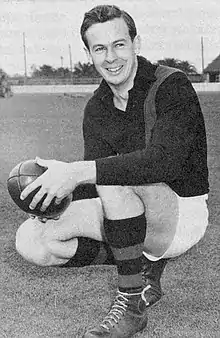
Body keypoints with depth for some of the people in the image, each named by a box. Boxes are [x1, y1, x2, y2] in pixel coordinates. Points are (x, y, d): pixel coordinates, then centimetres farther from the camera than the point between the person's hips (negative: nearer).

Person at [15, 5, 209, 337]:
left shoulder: (171, 85, -15)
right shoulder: (96, 107, 6)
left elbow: (166, 160, -33)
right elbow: (89, 184, 4)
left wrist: (79, 171, -39)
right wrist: (56, 212, -17)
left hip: (183, 213, -6)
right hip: (133, 217, 7)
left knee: (113, 177, -36)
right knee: (31, 239, -10)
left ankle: (132, 302, -23)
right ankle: (145, 267, -2)